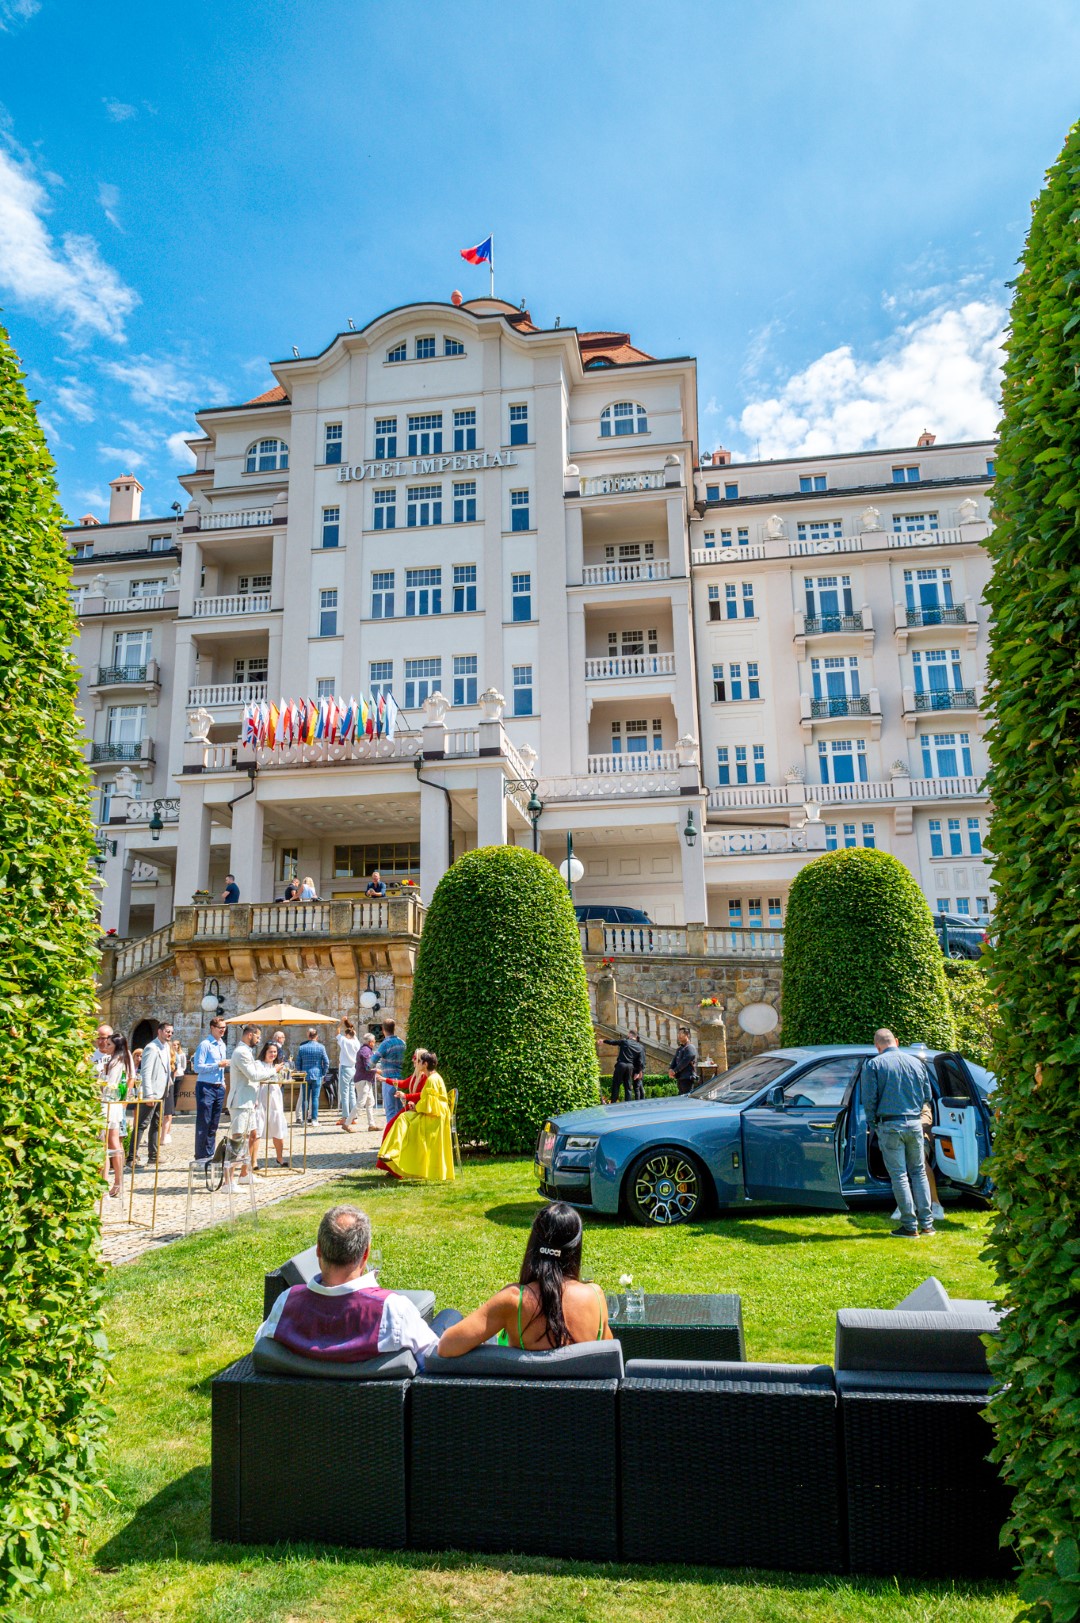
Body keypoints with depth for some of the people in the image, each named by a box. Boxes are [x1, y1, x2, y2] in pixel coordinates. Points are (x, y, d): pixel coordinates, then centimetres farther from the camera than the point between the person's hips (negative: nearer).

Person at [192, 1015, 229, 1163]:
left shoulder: (222, 1045, 13)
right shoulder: (205, 1045, -12)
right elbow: (198, 1067, -17)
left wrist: (223, 1082, 14)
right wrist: (218, 1065, -20)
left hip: (219, 1088, 8)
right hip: (206, 1088, -8)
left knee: (214, 1124, 12)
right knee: (203, 1123, -3)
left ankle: (209, 1153, 20)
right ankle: (201, 1155, 4)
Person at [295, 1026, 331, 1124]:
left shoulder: (301, 1048, 3)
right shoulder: (321, 1047, -3)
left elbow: (298, 1064, 6)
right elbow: (326, 1062, -3)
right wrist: (323, 1074, 8)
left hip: (305, 1075, 2)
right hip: (317, 1075, -1)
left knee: (305, 1098, 7)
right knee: (315, 1097, 1)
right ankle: (314, 1119, 0)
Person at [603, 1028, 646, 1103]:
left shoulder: (624, 1041, 0)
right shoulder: (639, 1047, 10)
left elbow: (612, 1042, 9)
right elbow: (640, 1062, 7)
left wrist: (604, 1041, 26)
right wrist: (638, 1072, 11)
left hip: (621, 1065, -3)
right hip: (630, 1067, 4)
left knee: (615, 1085, 0)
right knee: (628, 1087, 10)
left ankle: (613, 1104, -4)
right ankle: (628, 1104, 6)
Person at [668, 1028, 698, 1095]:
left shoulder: (690, 1048, -8)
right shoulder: (679, 1049, 21)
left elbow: (684, 1062, -17)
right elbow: (674, 1061, 14)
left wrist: (674, 1071, -14)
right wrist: (670, 1070, -6)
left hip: (688, 1079, -9)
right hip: (679, 1079, 9)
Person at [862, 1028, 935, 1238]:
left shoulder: (873, 1065, -7)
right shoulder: (916, 1062, 6)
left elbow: (869, 1099, -9)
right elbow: (928, 1097, 12)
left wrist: (872, 1124, 5)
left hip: (890, 1126, -4)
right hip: (915, 1123, 4)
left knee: (899, 1175, 2)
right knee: (919, 1172, 15)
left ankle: (910, 1226, 4)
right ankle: (926, 1223, 16)